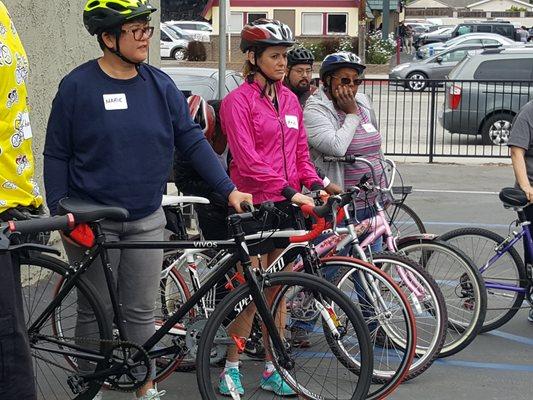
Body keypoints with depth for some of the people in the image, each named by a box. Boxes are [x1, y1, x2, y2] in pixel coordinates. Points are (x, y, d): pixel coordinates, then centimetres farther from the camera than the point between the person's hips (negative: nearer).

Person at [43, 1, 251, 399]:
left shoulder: (161, 85, 3)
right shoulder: (77, 86, -5)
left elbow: (193, 141, 4)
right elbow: (56, 155, -1)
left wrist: (230, 190, -3)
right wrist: (60, 212, -7)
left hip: (146, 221, 2)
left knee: (142, 313, 8)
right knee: (95, 313, 6)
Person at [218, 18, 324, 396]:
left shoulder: (290, 99, 11)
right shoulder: (238, 101, -9)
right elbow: (248, 160, -17)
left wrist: (316, 185, -2)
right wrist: (289, 191, -23)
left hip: (286, 206, 6)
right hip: (254, 205, -6)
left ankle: (272, 370, 20)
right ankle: (231, 368, 14)